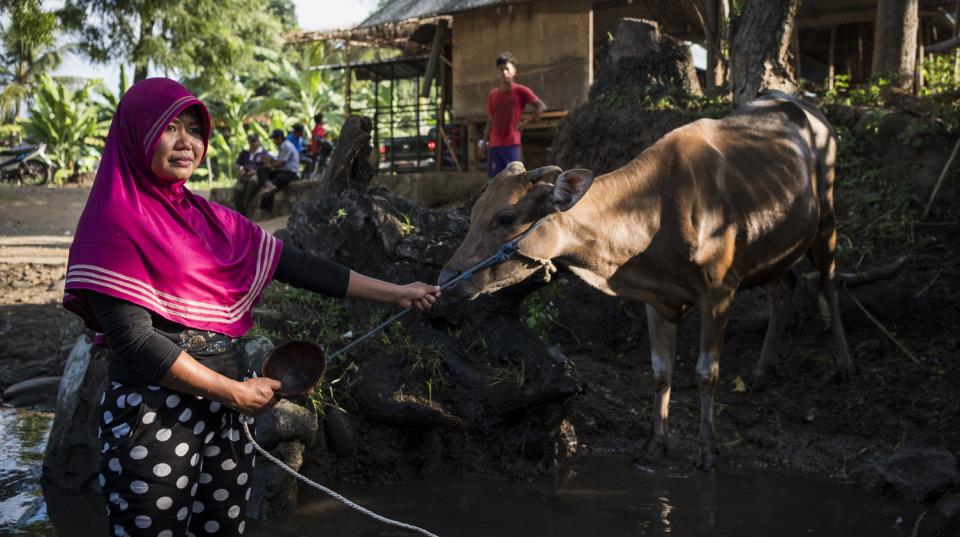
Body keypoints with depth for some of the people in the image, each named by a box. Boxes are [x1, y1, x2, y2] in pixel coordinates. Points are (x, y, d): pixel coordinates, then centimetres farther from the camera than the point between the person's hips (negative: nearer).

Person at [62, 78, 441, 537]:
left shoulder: (211, 219, 10)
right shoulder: (115, 220, -10)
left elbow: (296, 265, 9)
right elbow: (133, 338, -18)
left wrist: (394, 293, 8)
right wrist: (235, 392, -14)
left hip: (225, 412, 7)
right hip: (152, 418, -6)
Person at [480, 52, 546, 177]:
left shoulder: (520, 91, -2)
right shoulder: (493, 94, 12)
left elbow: (541, 107, -5)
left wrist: (525, 123, -9)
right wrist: (484, 142, 14)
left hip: (511, 144, -5)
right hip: (494, 145, 5)